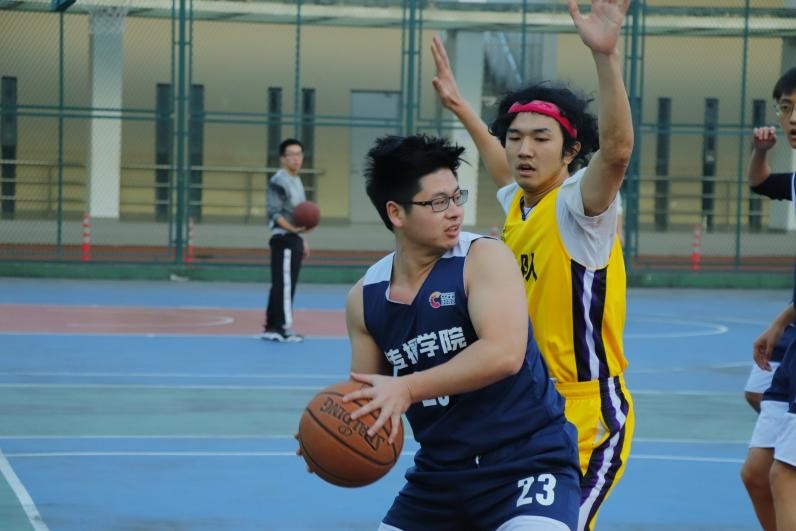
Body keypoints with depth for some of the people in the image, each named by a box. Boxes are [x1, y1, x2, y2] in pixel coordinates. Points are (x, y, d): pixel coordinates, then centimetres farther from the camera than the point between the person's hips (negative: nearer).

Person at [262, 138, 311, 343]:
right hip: (283, 240, -9)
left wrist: (302, 240, 22)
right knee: (284, 284, -10)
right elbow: (274, 213, -18)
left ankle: (272, 327, 14)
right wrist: (290, 228, -32)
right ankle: (283, 328, -9)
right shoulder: (278, 181, -12)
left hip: (294, 240, 9)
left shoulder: (297, 181, 18)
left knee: (281, 285, 10)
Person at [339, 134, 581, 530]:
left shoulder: (485, 258, -13)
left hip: (528, 459, -6)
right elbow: (369, 398, 10)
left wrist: (407, 388, -32)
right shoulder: (365, 297, 2)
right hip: (440, 470, 6)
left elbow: (504, 353, -28)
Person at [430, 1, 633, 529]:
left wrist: (606, 55, -45)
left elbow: (616, 150, -34)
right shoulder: (517, 203, 8)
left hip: (586, 414, -8)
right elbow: (501, 163, 33)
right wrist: (459, 105, 38)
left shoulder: (578, 205, -12)